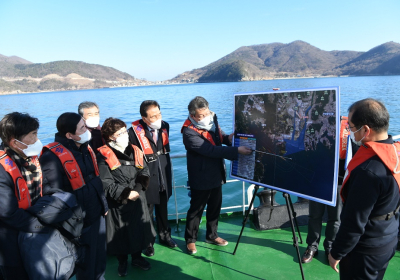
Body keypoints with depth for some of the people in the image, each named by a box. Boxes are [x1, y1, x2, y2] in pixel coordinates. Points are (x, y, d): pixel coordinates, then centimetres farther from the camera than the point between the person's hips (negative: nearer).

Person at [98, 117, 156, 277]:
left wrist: (136, 190, -12)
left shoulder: (135, 151, 3)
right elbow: (106, 183, -16)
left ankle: (137, 257, 39)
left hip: (137, 199, 4)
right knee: (120, 232, 11)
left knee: (138, 228, 15)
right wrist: (126, 193, -20)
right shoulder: (104, 155, -12)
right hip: (117, 202, -4)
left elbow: (145, 172, 4)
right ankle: (122, 262, 35)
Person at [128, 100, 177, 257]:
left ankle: (165, 236, 43)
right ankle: (148, 242, 34)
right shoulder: (134, 132, -21)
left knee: (163, 208, 21)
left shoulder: (165, 126, -3)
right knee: (147, 211, 12)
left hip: (164, 177, 5)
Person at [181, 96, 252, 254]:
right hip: (201, 177, -7)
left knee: (215, 206, 19)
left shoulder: (212, 119, -1)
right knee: (196, 208, 8)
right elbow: (210, 150, -30)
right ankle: (190, 240, 29)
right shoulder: (189, 132, -24)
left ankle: (212, 235, 40)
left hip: (216, 174, 7)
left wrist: (228, 138, -13)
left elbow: (219, 137, 12)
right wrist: (237, 151, -32)